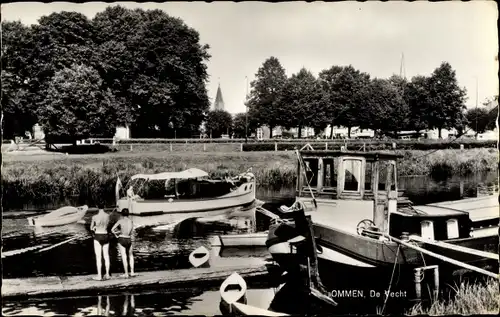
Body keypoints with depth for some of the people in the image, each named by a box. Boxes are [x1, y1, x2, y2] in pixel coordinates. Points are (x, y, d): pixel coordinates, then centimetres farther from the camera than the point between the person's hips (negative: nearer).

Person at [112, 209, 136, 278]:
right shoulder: (131, 221, 1)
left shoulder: (120, 221, -6)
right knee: (130, 256, 20)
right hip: (129, 240, 2)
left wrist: (116, 235, 4)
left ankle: (126, 273, 6)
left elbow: (112, 229, -12)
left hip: (121, 239, -2)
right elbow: (130, 232, -2)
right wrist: (121, 231, 8)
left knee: (124, 257, 3)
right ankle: (132, 272, 15)